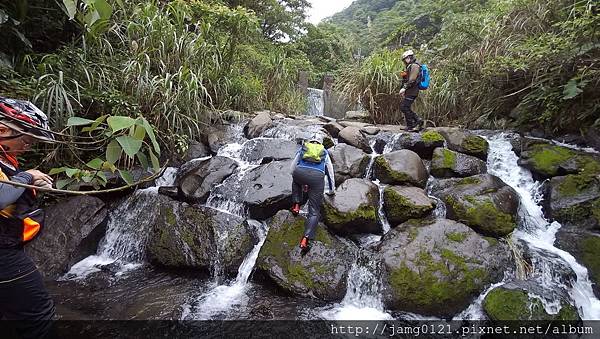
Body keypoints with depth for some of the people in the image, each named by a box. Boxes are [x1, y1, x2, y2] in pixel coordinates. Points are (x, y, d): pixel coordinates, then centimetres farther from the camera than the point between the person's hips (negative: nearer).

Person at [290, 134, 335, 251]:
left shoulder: (302, 148, 32)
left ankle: (296, 205, 25)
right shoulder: (325, 152, 33)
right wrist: (331, 190, 49)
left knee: (296, 181, 41)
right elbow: (330, 172, 37)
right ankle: (306, 238, -17)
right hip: (317, 176, -1)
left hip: (300, 172, 1)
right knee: (314, 211, 2)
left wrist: (302, 183, 48)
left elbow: (293, 167, 34)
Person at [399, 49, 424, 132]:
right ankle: (418, 121, 11)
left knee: (405, 107, -10)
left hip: (412, 91, -10)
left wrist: (404, 88, -22)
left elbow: (412, 80, -19)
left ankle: (411, 126, -4)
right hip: (409, 91, 10)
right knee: (403, 107, 8)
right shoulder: (410, 67, 24)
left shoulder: (415, 66, -7)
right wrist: (404, 91, 15)